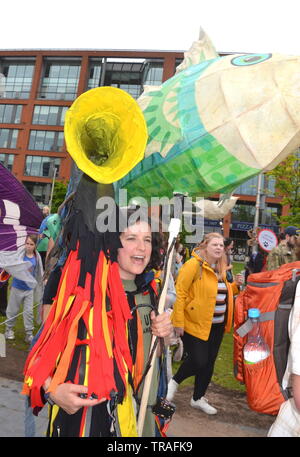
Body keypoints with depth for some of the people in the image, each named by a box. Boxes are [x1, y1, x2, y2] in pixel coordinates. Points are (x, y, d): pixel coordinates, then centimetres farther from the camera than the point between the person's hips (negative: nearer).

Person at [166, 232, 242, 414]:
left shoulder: (220, 268, 10)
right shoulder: (194, 265, -16)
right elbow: (180, 293, -17)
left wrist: (235, 285, 4)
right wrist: (178, 322, -19)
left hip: (216, 326, 8)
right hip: (195, 324, -7)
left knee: (209, 363, 14)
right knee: (198, 361, -6)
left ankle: (198, 398, 34)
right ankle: (174, 381, 24)